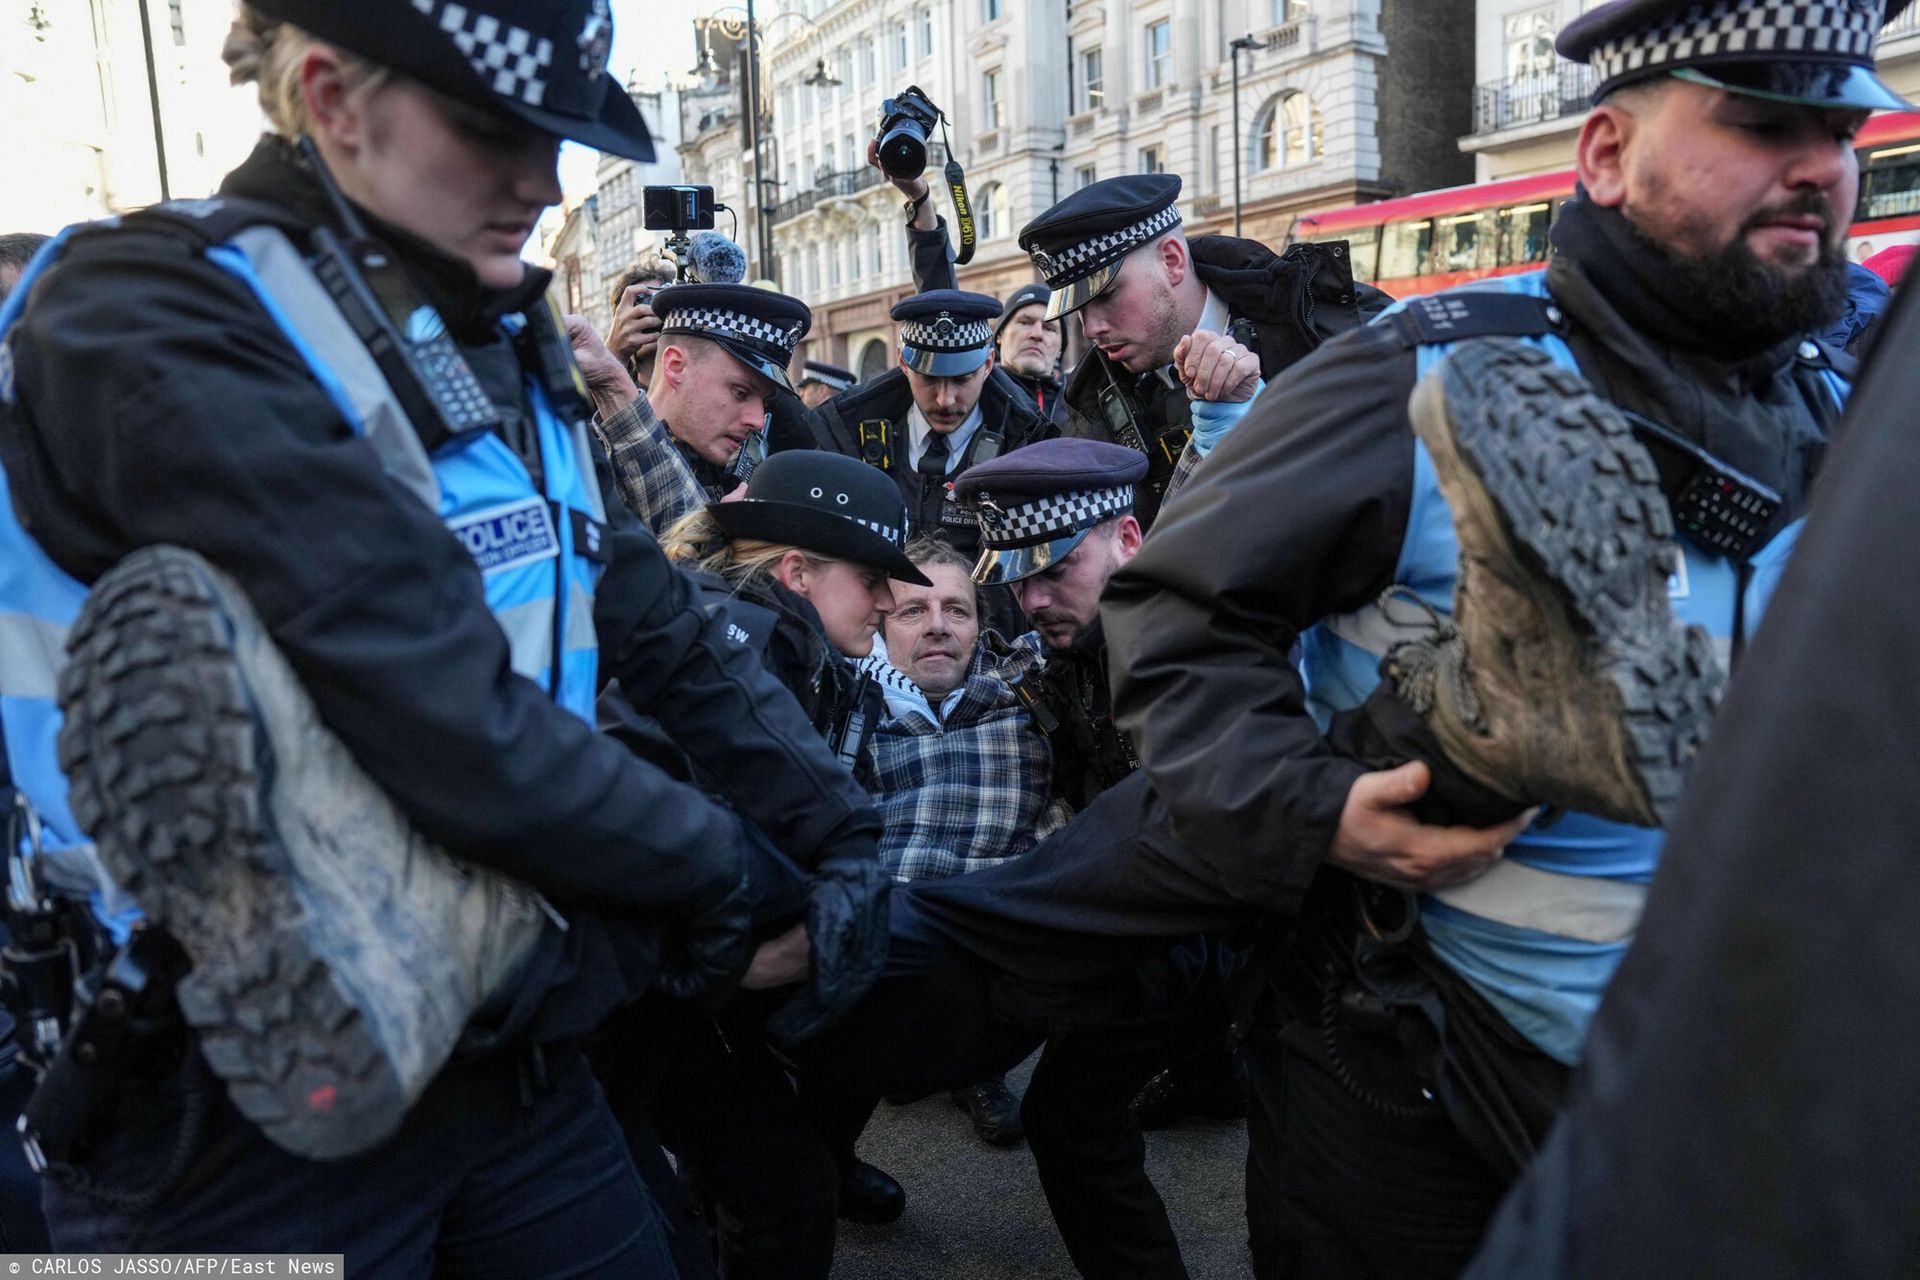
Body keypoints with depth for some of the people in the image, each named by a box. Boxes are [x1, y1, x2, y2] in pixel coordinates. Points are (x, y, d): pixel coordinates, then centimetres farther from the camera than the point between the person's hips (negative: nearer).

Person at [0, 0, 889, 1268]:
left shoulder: (500, 344, 7)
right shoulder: (148, 321, -16)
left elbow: (666, 630, 4)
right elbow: (449, 715, -26)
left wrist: (847, 847, -6)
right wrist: (734, 892, -15)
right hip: (251, 1112, -6)